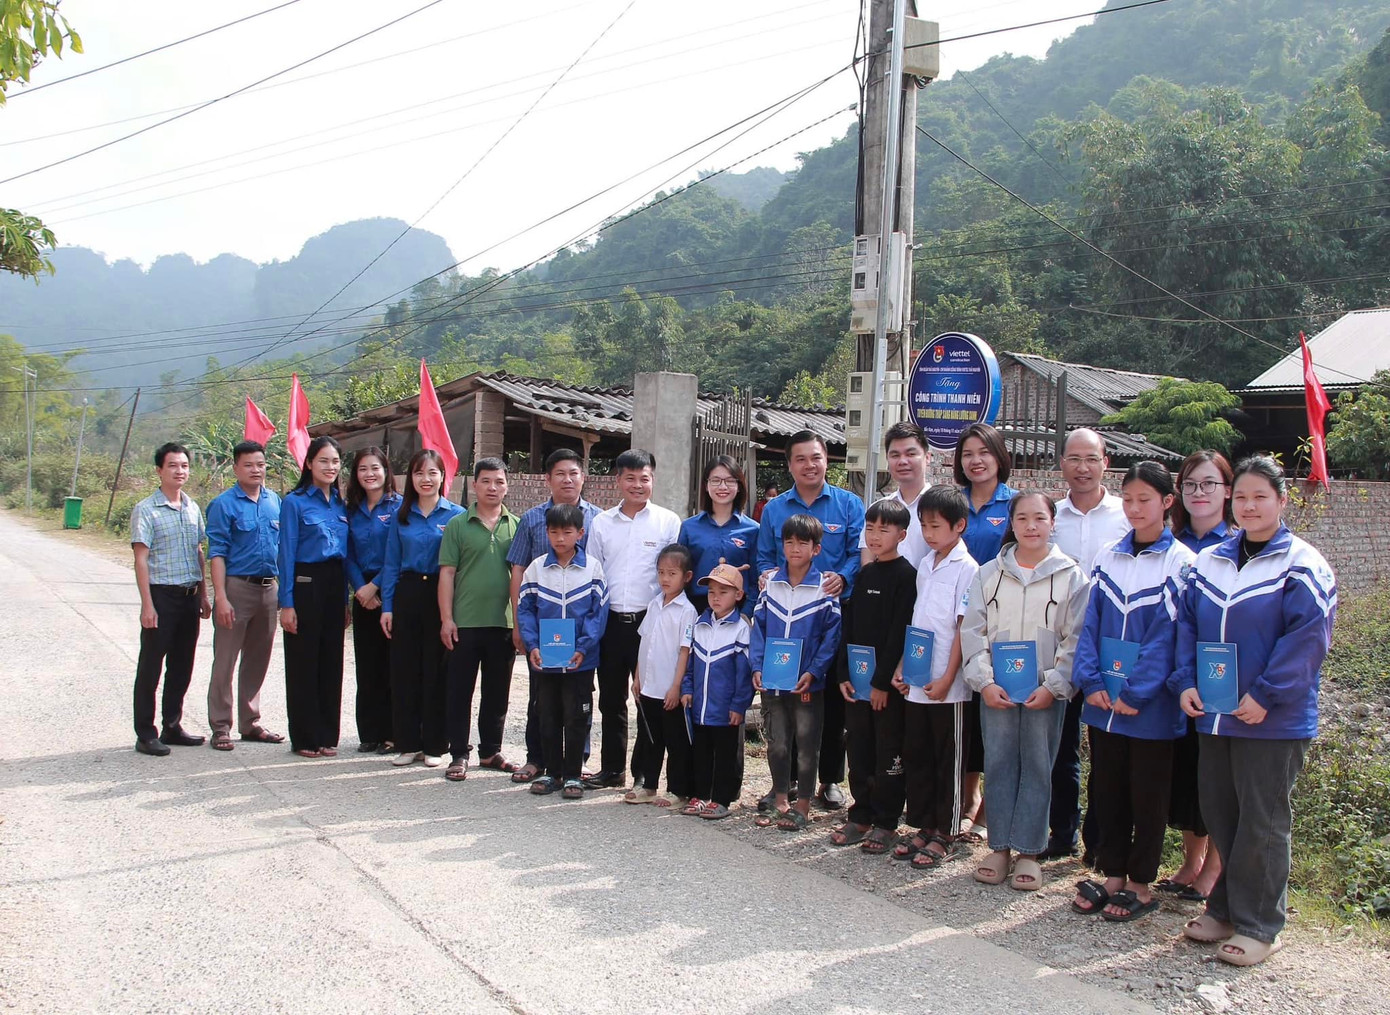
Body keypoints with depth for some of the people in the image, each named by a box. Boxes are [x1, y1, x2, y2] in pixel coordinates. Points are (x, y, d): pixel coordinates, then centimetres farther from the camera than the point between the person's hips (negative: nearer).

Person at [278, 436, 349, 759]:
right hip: (306, 584, -5)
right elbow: (286, 554, -7)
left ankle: (328, 735, 17)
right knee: (303, 662, 1)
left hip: (335, 585, 5)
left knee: (331, 661, 8)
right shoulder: (295, 502, -4)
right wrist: (287, 603, -12)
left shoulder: (341, 505, 12)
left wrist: (346, 599, 11)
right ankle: (304, 738, 10)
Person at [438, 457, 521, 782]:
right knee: (459, 692, 4)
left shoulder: (516, 526, 7)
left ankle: (490, 751, 23)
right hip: (464, 623, -2)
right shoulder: (457, 524, 2)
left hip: (503, 623, 2)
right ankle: (459, 755, 12)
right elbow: (447, 573, -1)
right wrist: (446, 619, -7)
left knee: (497, 693, 11)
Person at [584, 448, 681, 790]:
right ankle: (612, 768, 24)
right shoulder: (602, 522, 8)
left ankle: (644, 773, 12)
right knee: (611, 699, 11)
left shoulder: (668, 522, 0)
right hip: (610, 620, 3)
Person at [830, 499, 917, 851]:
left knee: (888, 754, 2)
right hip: (857, 679, 6)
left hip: (888, 681, -6)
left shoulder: (907, 576, -8)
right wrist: (843, 674, 2)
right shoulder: (863, 574, 11)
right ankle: (860, 816, 22)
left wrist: (883, 681, -16)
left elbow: (900, 633, -14)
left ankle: (885, 822, 11)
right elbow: (848, 626, 11)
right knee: (858, 749, 11)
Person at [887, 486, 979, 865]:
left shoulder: (967, 569, -10)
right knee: (916, 757, 12)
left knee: (949, 761, 4)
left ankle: (945, 835, 14)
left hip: (948, 686, -7)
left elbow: (963, 628, -12)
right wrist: (903, 667, 9)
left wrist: (947, 678, -15)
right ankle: (924, 827, 24)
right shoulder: (926, 565, 12)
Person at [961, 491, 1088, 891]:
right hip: (996, 689, 2)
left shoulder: (1070, 575, 0)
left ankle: (1029, 851, 12)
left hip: (1046, 690, -1)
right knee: (998, 764, 5)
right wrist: (984, 681, -7)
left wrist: (1053, 686, -11)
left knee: (1037, 766, 3)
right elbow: (973, 631, 3)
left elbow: (1075, 639, -2)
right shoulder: (989, 573, 5)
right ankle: (999, 847, 15)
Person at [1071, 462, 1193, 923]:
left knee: (1148, 794, 7)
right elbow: (1091, 623, 4)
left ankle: (1141, 884, 18)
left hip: (1151, 705, -4)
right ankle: (1112, 875, 24)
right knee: (1106, 789, 12)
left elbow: (1168, 635, -12)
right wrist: (1091, 681, -8)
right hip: (1104, 701, 4)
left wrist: (1136, 692, -16)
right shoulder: (1108, 558, 7)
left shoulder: (1181, 563, -6)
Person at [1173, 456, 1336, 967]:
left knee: (1262, 822, 2)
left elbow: (1308, 636, -15)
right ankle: (1225, 909, 28)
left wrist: (1266, 696, -18)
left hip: (1273, 719, -5)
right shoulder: (1208, 561, 10)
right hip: (1213, 714, 6)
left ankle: (1258, 925, 14)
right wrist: (1186, 682, -1)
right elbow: (1187, 624, 12)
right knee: (1219, 815, 13)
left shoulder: (1303, 566, -7)